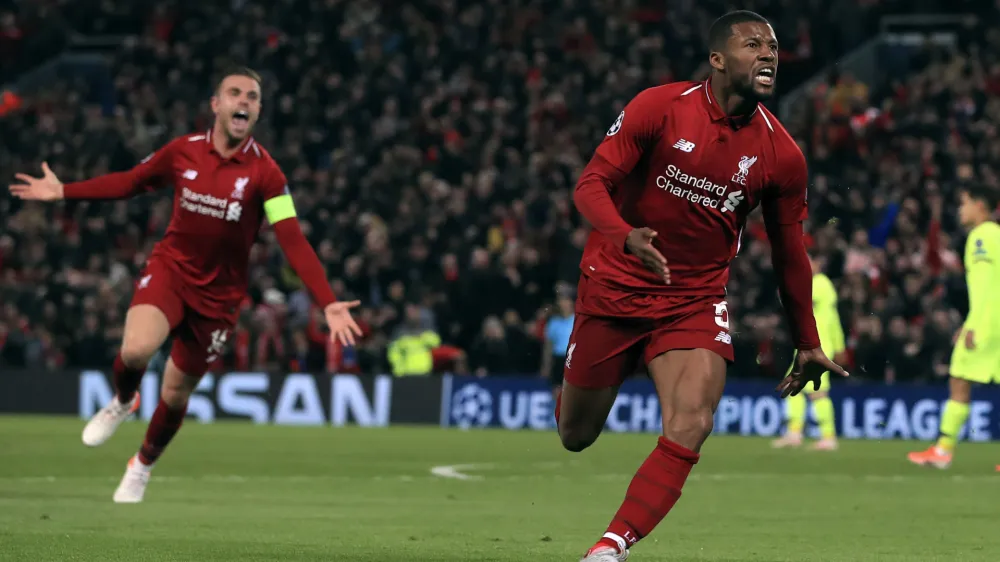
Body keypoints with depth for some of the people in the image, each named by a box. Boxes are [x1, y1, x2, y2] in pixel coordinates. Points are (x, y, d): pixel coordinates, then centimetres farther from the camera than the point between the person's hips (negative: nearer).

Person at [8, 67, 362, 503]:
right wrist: (63, 192, 7)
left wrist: (328, 304, -32)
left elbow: (294, 243, -21)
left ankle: (142, 466, 39)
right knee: (137, 348, -29)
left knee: (175, 394, 9)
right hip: (170, 269, 0)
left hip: (219, 294, 0)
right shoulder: (183, 151, -7)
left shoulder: (264, 171, -15)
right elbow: (130, 182, 11)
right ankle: (122, 402, 7)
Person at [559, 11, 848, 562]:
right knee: (576, 435, 10)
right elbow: (591, 184, -15)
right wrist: (626, 237, -36)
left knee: (690, 428, -23)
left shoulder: (782, 156, -6)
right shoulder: (659, 108, -13)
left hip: (697, 300, 1)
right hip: (617, 285, -1)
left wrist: (807, 344, 14)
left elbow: (789, 253, 7)